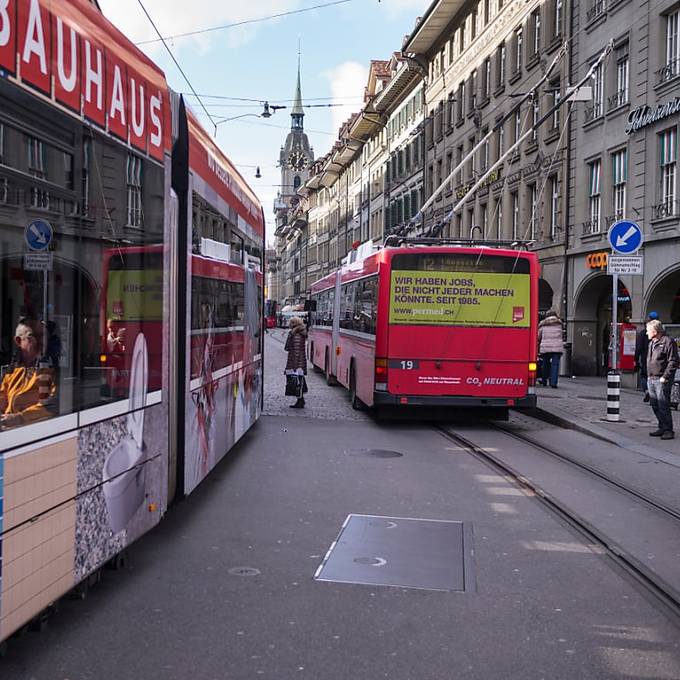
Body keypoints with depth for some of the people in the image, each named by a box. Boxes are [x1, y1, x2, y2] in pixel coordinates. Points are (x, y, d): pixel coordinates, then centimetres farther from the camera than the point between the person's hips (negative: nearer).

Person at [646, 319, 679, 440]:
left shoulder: (668, 342, -10)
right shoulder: (652, 343, 17)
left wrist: (665, 377, -17)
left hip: (661, 380, -9)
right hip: (651, 379, 9)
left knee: (663, 406, -8)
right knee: (654, 405, 11)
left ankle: (668, 430, -2)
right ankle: (662, 427, 20)